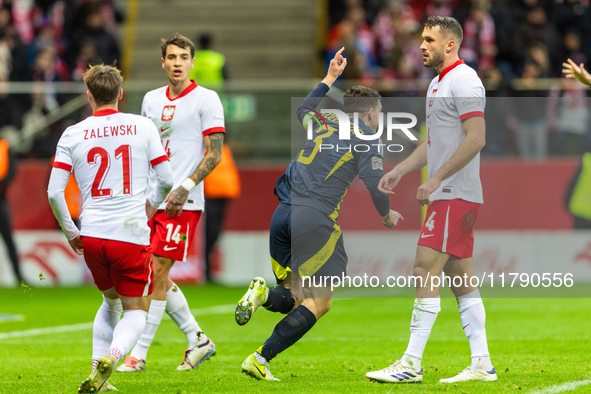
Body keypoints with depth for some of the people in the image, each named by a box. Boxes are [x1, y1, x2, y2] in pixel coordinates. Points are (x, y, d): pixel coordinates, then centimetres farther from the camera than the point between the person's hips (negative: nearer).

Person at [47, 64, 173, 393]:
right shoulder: (142, 127, 0)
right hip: (132, 235, -3)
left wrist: (71, 233, 12)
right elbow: (167, 180, 1)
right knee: (136, 310, 10)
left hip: (91, 236, 3)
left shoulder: (73, 134, 3)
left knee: (111, 300, 25)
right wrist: (152, 204, 23)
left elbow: (54, 192, -2)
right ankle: (111, 356, -21)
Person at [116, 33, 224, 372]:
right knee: (154, 275, 7)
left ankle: (139, 355, -6)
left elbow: (214, 154, -8)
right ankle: (198, 340, 20)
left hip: (182, 203, -7)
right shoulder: (151, 100, 14)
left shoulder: (206, 99, -4)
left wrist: (185, 188, -17)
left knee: (157, 273, -9)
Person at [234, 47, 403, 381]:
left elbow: (304, 109, 43)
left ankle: (264, 294, -20)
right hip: (315, 221, -7)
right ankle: (260, 360, -17)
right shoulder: (367, 140, 2)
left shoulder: (325, 125, 20)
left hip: (283, 215, 7)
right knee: (319, 303, 0)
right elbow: (376, 185, -7)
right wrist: (387, 216, 12)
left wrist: (330, 78, 51)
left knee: (293, 299, 15)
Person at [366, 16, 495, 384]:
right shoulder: (439, 83, 19)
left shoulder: (464, 80, -12)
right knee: (460, 279, 8)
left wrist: (436, 179, -21)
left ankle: (411, 364, -12)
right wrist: (399, 171, 21)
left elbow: (476, 139, -20)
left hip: (455, 196, -10)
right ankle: (482, 365, 9)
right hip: (446, 195, 10)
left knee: (425, 271, -12)